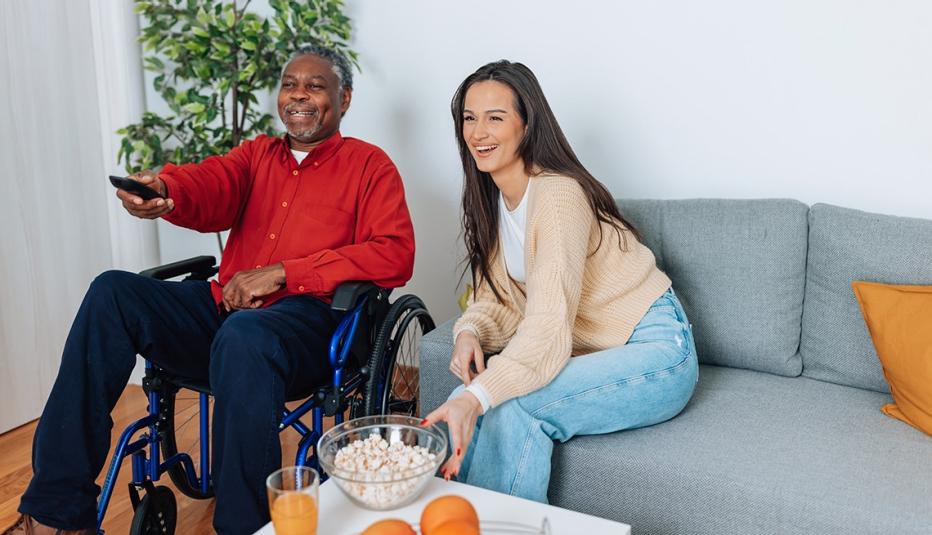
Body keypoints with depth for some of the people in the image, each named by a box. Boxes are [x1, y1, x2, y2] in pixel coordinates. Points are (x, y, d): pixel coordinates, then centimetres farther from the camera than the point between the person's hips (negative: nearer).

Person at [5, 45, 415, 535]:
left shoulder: (368, 164, 7)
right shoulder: (257, 153, 21)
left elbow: (396, 255, -8)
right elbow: (209, 186, -1)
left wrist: (282, 273, -14)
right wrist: (161, 191, -28)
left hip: (304, 318, -5)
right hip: (224, 306, 6)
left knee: (243, 334, -37)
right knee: (112, 291, -14)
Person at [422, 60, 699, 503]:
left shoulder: (558, 195, -24)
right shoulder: (491, 199, 3)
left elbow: (548, 329, -32)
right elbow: (497, 296, 6)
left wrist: (475, 398, -44)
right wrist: (469, 332, -17)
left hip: (657, 353, -7)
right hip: (589, 351, 7)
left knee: (513, 406, -30)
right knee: (466, 403, -16)